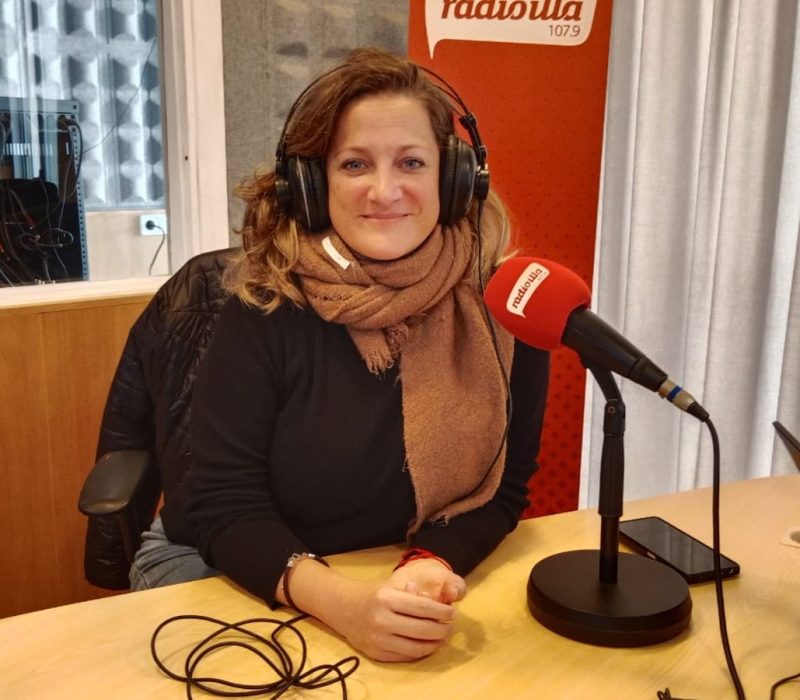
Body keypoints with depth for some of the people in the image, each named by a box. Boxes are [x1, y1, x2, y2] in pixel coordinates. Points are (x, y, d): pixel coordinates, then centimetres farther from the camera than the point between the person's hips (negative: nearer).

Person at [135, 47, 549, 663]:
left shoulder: (503, 305, -7)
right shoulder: (266, 308, -11)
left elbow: (503, 486, -2)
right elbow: (224, 506, -13)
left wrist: (433, 566, -21)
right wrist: (340, 601, -29)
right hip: (277, 613, 1)